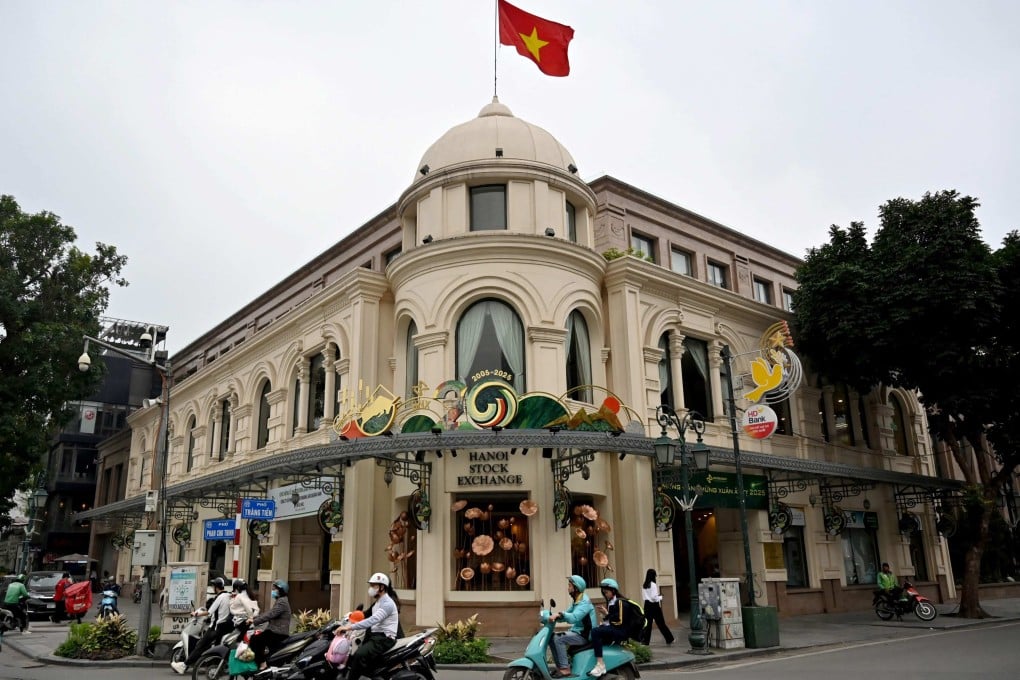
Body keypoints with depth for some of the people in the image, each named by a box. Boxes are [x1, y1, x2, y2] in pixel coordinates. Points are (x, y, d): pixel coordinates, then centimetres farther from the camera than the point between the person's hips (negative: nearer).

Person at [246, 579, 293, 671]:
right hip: (275, 631, 11)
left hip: (278, 633, -11)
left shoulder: (282, 602, -14)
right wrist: (254, 617, 10)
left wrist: (254, 621, -23)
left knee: (254, 639, -18)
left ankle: (262, 664, -16)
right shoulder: (279, 601, 20)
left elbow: (270, 615, -23)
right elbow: (268, 613, 19)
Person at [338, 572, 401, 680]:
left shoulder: (387, 603, -16)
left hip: (384, 638, -11)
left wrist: (350, 627, -32)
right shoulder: (377, 602, 18)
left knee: (360, 655, -31)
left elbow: (373, 620, -28)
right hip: (374, 635, 11)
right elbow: (369, 619, 23)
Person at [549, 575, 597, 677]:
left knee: (558, 639, -23)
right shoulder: (576, 601, 14)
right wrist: (554, 616, -2)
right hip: (577, 631, 10)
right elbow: (567, 614, 15)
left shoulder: (584, 602, -18)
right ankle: (560, 666, 3)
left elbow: (574, 617, -33)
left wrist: (560, 614, -45)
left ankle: (565, 669, -20)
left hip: (584, 635, -10)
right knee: (552, 638, 2)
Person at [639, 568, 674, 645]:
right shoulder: (653, 585, -15)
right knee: (661, 623, 5)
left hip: (647, 604, 6)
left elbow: (644, 596, 11)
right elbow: (654, 597, -19)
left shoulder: (644, 585, 6)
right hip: (654, 605, -6)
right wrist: (660, 597, 0)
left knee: (647, 623, 7)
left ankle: (644, 640, 2)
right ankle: (669, 639, 18)